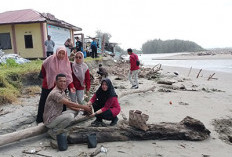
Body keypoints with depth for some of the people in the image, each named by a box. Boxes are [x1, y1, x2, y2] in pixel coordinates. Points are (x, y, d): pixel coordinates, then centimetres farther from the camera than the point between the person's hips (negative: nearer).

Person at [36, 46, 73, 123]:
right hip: (48, 85, 0)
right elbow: (43, 67, 6)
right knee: (43, 102, 10)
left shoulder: (66, 62, -9)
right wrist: (45, 77, 11)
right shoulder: (50, 59, -13)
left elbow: (68, 76, -11)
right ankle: (39, 119, 27)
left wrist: (71, 86, -20)